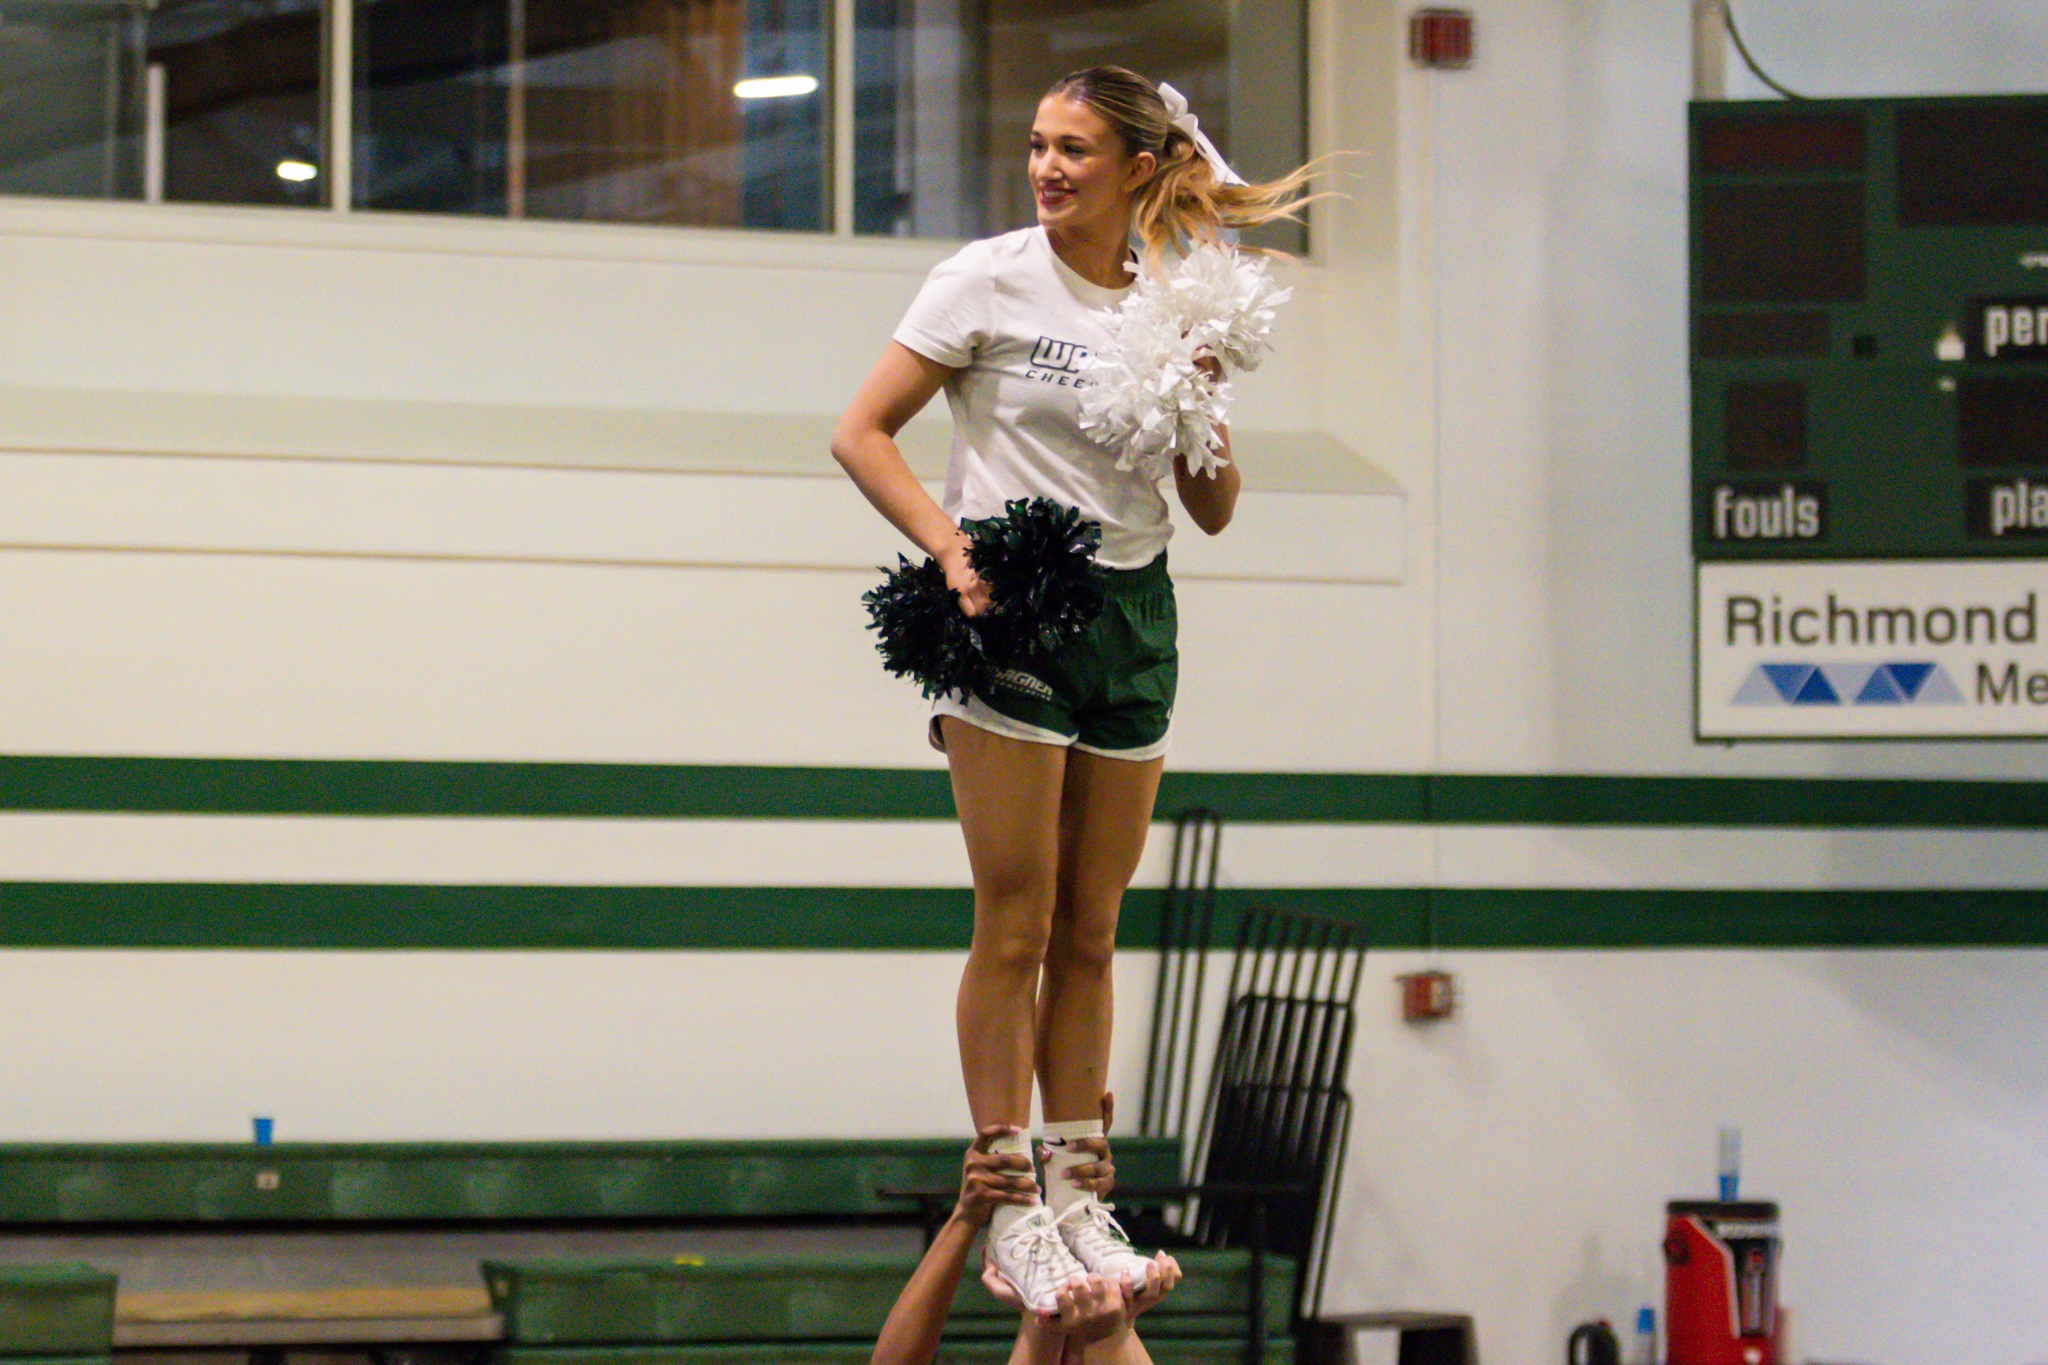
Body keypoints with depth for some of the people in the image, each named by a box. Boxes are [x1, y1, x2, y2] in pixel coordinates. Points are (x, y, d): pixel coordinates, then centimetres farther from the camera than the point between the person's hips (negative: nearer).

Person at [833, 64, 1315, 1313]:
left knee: (1090, 934, 8)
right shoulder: (991, 280, -4)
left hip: (1132, 618, 4)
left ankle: (1079, 1199, 14)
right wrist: (953, 551, -17)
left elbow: (1214, 511, 10)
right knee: (1016, 928, -5)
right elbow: (862, 434, -5)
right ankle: (1009, 1211, -1)